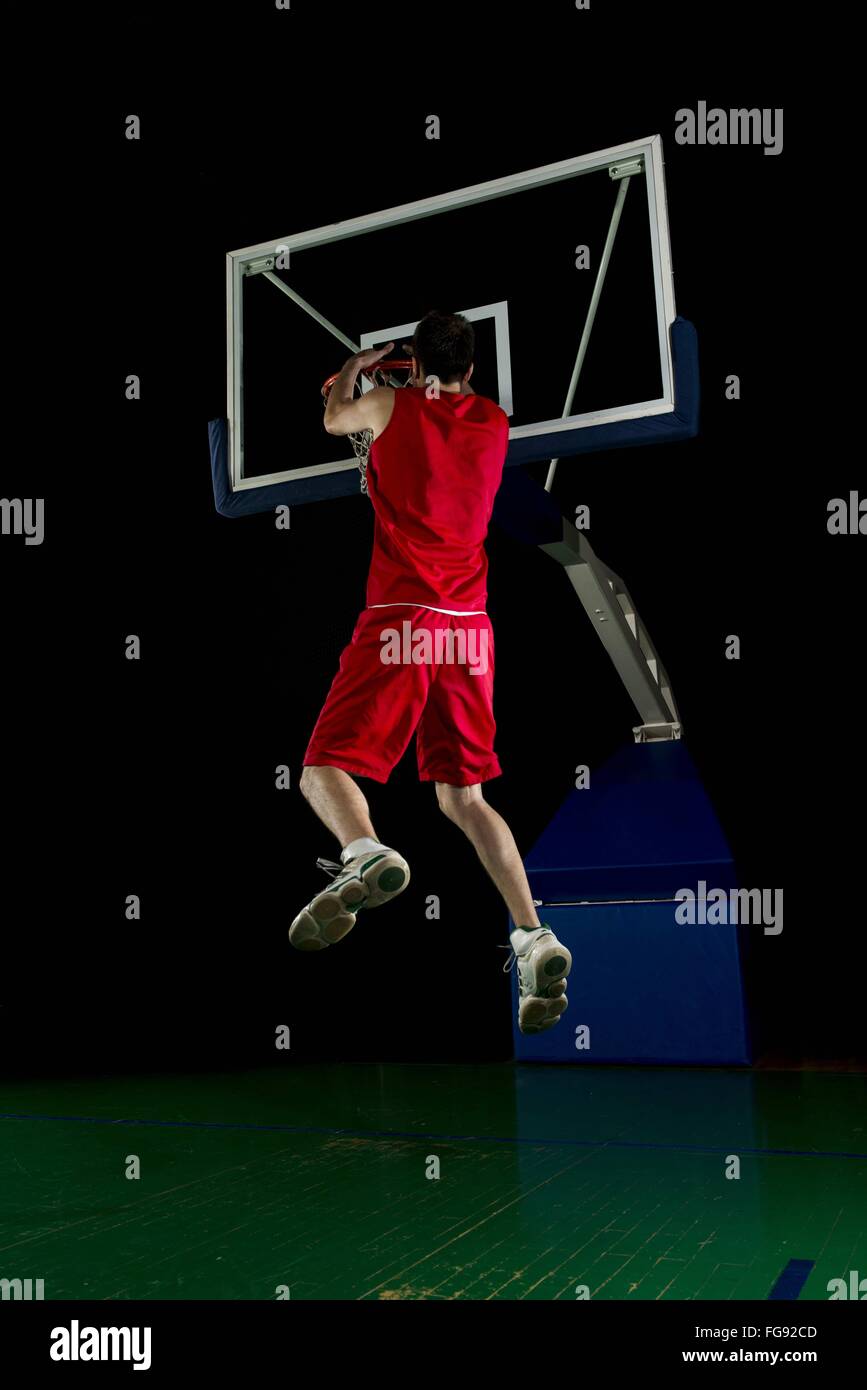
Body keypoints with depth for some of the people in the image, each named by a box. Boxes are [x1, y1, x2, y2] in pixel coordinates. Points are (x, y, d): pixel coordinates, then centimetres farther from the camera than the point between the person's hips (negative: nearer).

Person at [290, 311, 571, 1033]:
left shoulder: (393, 405, 3)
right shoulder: (496, 423, 12)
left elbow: (334, 419, 26)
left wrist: (354, 369, 43)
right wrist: (455, 381, 54)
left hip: (399, 620, -4)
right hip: (469, 628, 4)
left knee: (325, 769, -2)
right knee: (464, 796, 11)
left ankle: (365, 853, -36)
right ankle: (533, 935, -4)